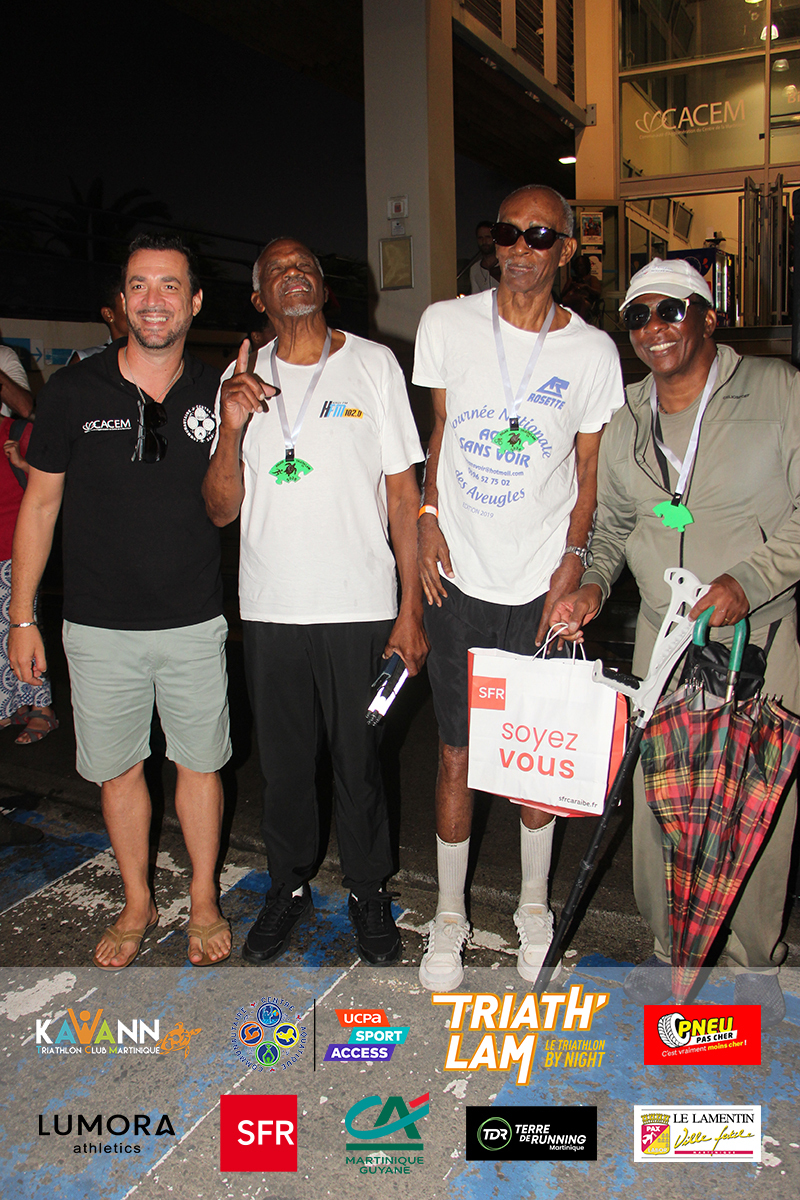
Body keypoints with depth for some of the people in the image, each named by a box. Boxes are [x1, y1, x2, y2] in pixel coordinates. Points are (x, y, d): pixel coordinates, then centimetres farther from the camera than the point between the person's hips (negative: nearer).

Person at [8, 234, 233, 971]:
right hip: (100, 626, 0)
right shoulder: (74, 391, -3)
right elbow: (40, 503, 2)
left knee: (199, 763, 10)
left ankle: (204, 901, 31)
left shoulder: (216, 393, 0)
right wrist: (22, 616, 1)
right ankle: (137, 904, 33)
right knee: (119, 770, 12)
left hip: (193, 621, 1)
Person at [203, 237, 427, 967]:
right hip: (270, 607, 2)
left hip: (360, 606, -2)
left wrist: (412, 609, -6)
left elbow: (404, 493, 0)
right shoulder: (241, 380, 8)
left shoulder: (373, 365, 2)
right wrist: (231, 429, -14)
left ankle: (369, 891, 30)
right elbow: (222, 510, 4)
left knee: (360, 761, 8)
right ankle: (289, 885, 35)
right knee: (283, 761, 13)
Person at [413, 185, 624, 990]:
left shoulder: (592, 352, 1)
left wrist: (573, 562, -6)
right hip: (459, 578, 0)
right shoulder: (447, 325, 3)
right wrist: (429, 516, -1)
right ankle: (449, 916, 25)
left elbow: (588, 472, 6)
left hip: (542, 587, 0)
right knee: (456, 752, 6)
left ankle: (534, 906, 33)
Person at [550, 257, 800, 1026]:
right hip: (664, 632, 4)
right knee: (655, 796, 7)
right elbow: (612, 521, 18)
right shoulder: (626, 423, 9)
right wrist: (591, 583, 0)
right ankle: (670, 949, 30)